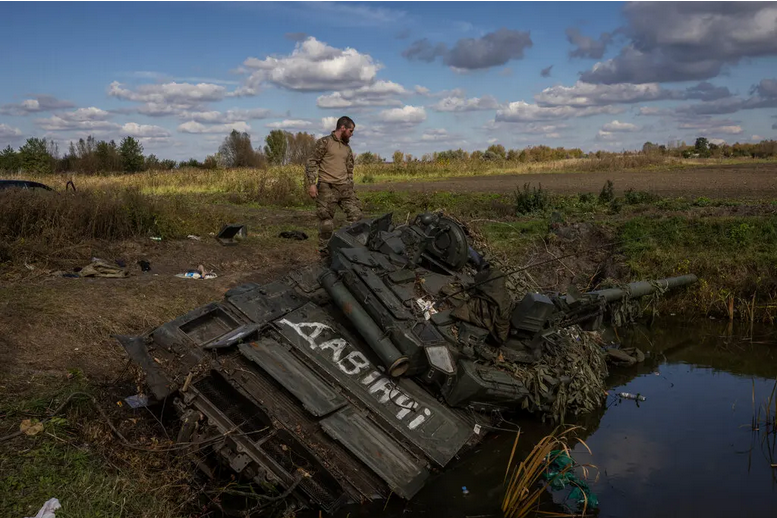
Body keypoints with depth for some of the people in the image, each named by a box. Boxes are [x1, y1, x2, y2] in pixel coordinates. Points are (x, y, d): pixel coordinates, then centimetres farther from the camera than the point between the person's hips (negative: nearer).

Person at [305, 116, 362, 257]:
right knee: (326, 220, -3)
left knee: (355, 214, -1)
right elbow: (311, 162, -7)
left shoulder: (347, 147, 17)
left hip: (344, 187, 6)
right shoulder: (324, 142, -3)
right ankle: (324, 250, 8)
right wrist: (311, 183, -14)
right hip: (327, 187, -6)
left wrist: (350, 187, 20)